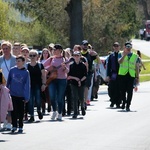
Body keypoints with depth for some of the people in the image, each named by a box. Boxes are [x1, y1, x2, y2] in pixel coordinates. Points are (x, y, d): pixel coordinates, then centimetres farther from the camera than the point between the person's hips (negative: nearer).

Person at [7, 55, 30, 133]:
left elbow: (27, 85, -5)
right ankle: (14, 126, 13)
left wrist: (27, 97, -8)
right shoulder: (12, 70, -1)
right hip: (13, 94, 1)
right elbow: (8, 81, 8)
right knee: (13, 111, 4)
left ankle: (20, 127, 16)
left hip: (21, 95, -1)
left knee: (21, 111, 7)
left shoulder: (26, 72, -5)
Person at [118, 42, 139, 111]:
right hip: (122, 74, -1)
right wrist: (124, 55, -21)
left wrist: (137, 77, 13)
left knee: (130, 91, -6)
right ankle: (124, 102, 25)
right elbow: (119, 61, -11)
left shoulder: (135, 56, 13)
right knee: (122, 90, 2)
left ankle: (128, 105, -2)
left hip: (131, 75, 1)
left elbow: (136, 67, 16)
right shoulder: (121, 54, 8)